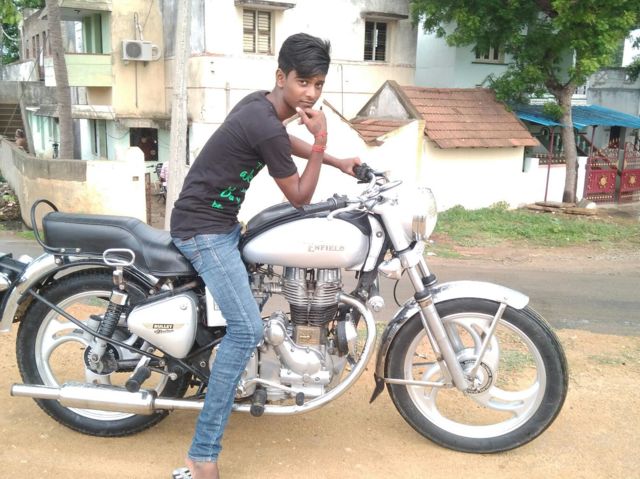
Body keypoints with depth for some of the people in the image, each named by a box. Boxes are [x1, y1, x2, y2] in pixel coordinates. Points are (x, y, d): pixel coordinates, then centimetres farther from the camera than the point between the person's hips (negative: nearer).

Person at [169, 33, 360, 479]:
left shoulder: (260, 103, 5)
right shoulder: (266, 127, -23)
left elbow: (285, 141, 28)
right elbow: (301, 197, -13)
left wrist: (339, 162, 25)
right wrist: (321, 140, -14)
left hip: (219, 221, 11)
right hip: (204, 229, -11)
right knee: (247, 329, -20)